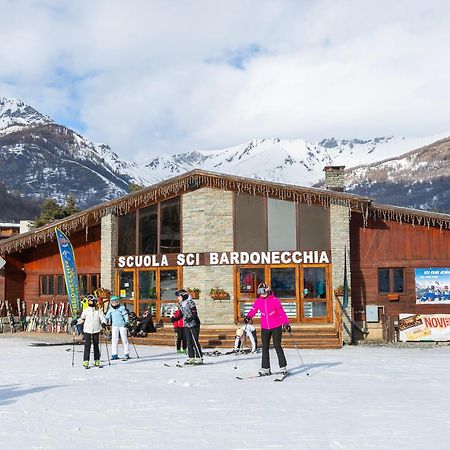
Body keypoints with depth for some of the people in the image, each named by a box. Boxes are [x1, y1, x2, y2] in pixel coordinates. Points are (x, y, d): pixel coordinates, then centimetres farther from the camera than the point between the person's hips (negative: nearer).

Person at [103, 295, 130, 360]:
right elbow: (107, 316, 5)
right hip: (114, 326, 3)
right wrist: (104, 322, -11)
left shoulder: (122, 308, -3)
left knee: (124, 339, -1)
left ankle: (127, 354, 5)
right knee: (114, 340, 0)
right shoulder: (110, 310, 7)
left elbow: (125, 315, -6)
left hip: (122, 325, -3)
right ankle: (114, 354, 5)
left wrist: (126, 322, -18)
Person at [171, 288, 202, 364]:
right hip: (187, 325, 8)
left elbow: (194, 313, -18)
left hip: (194, 324, -8)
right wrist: (174, 318, 4)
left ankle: (199, 358, -5)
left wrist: (191, 318, -34)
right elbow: (180, 314, 18)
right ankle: (191, 358, 14)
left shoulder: (190, 302, -13)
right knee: (189, 342, 8)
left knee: (195, 342, -9)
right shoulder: (181, 304, 11)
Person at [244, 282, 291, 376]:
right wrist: (248, 316, -22)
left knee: (277, 346, -5)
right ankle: (265, 368, 13)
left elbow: (281, 312, -8)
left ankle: (283, 367, 5)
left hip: (276, 327, -4)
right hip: (265, 328, 4)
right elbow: (253, 310, -2)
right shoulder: (258, 301, 3)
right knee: (265, 348, 5)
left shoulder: (274, 300, -9)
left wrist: (286, 323, -15)